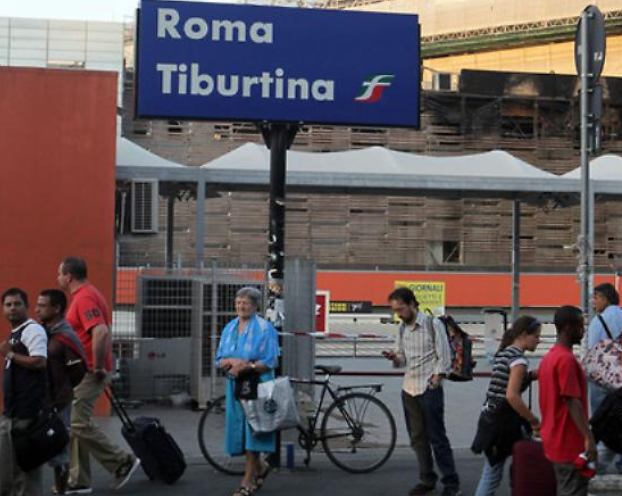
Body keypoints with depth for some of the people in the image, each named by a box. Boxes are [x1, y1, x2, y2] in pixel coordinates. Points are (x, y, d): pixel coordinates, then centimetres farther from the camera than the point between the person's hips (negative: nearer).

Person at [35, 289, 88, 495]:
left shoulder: (66, 337, -16)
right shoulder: (42, 332, 8)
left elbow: (78, 373, -17)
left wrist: (58, 402, -16)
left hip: (58, 404, -7)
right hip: (43, 400, 7)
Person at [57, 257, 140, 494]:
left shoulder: (85, 298, -17)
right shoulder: (84, 295, 16)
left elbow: (101, 333, -31)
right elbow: (100, 332, 26)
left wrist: (98, 367, -23)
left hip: (87, 372, -10)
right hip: (81, 371, 10)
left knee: (79, 424, -10)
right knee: (75, 424, 10)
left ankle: (122, 462, 0)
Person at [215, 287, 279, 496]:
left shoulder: (265, 328, -5)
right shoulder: (229, 328, 12)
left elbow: (270, 362, -9)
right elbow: (220, 360, 12)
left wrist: (246, 366, -20)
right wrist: (233, 361, -10)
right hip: (234, 386, 6)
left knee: (252, 431, -5)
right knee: (238, 430, 8)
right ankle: (260, 467, 31)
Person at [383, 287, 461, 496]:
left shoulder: (433, 324, -8)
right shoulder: (402, 328, 10)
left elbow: (444, 358, -7)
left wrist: (435, 381, -13)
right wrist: (395, 357, -6)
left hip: (429, 389, -6)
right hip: (409, 389, 6)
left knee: (437, 438, -4)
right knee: (417, 438, 9)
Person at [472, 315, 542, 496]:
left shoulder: (503, 353, 14)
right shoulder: (518, 358, -14)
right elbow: (512, 396, -24)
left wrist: (531, 375, 10)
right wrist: (535, 421, -18)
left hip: (491, 419, 9)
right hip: (504, 422, -9)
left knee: (491, 474, 12)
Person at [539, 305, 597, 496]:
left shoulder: (549, 357, 13)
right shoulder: (567, 360, -17)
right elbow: (572, 402, -23)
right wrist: (589, 438, -26)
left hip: (555, 442, 10)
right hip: (570, 444, -10)